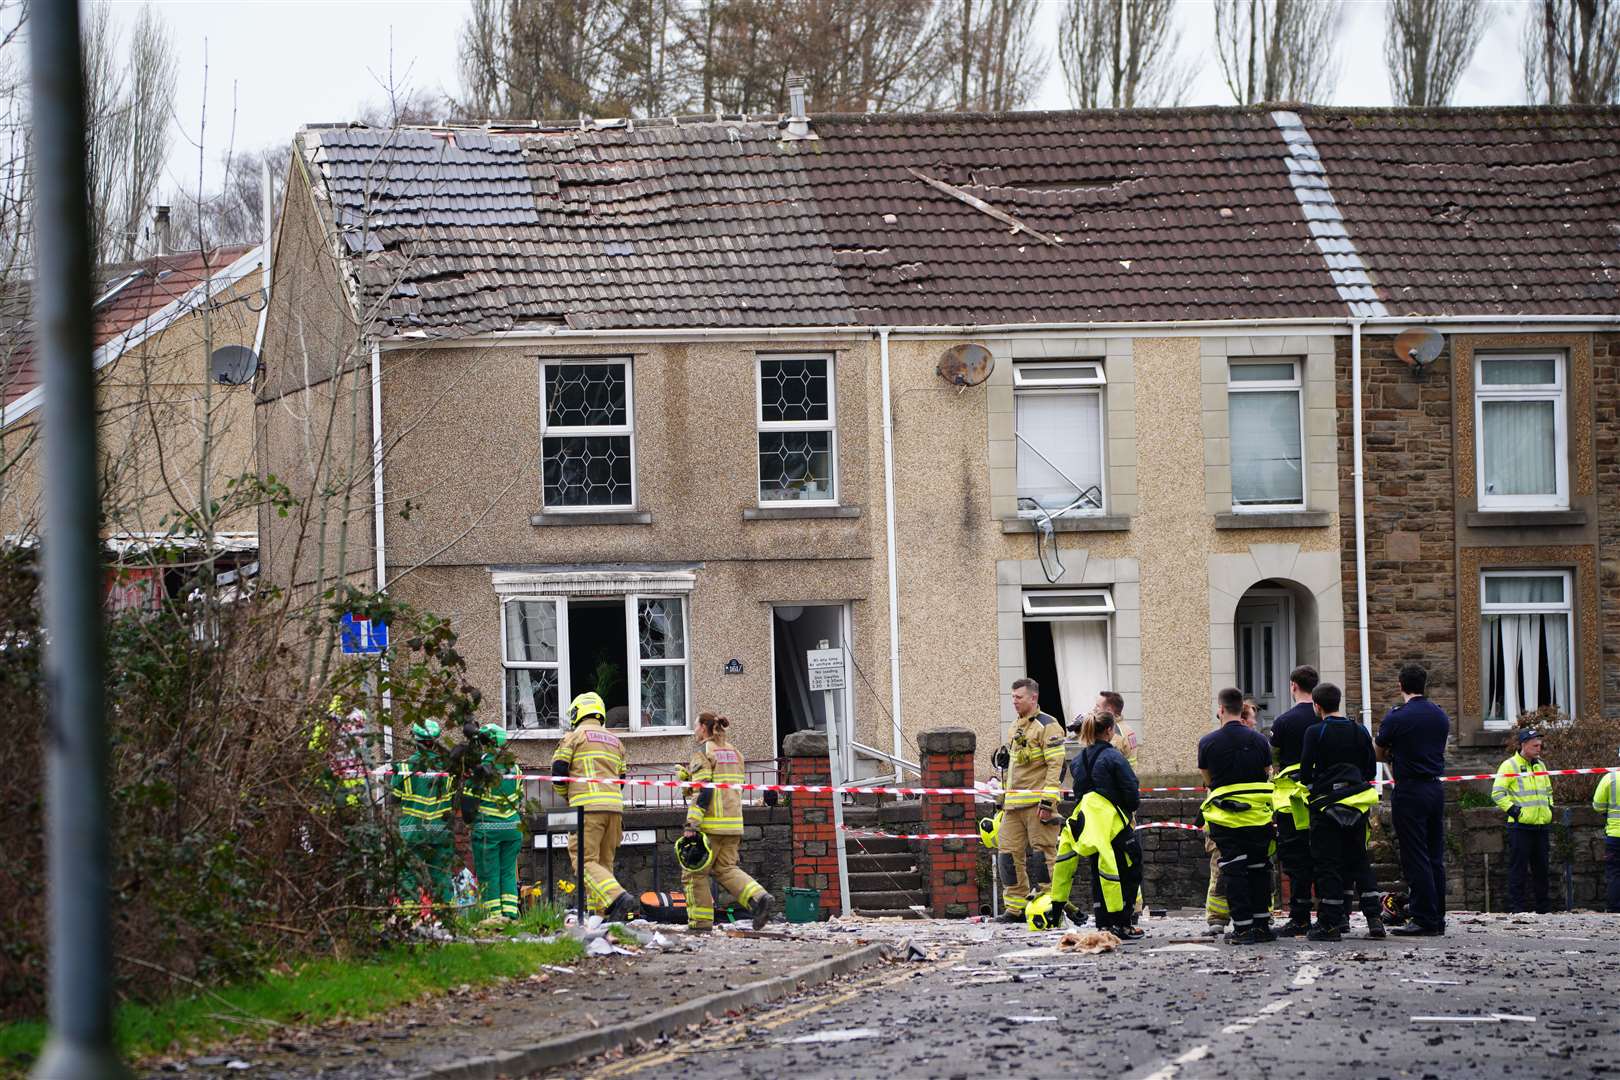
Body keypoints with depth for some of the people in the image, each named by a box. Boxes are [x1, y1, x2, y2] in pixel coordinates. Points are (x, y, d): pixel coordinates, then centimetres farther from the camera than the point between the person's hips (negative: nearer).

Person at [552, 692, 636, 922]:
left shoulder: (575, 736, 4)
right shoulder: (615, 741, 24)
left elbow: (558, 770, -1)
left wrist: (565, 795, 17)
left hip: (587, 807, -6)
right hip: (614, 806, 6)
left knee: (585, 862, -9)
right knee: (604, 863, 12)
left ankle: (618, 899, -28)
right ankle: (599, 914, 5)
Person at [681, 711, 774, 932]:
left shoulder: (702, 752, -8)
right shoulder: (734, 753, 17)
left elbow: (702, 791, -16)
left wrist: (692, 824, -18)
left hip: (711, 823, -7)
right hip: (734, 822, 7)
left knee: (695, 872, 3)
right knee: (726, 868, 12)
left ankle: (701, 922, 3)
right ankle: (759, 897, -10)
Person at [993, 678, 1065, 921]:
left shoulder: (1047, 726, -6)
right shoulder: (1015, 728, 21)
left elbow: (1056, 765, -14)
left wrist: (1048, 801, -19)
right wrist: (1003, 759, 15)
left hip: (1037, 801, -8)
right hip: (1014, 804, 8)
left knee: (1042, 854, -7)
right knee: (1009, 853, 5)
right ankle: (1016, 907, 10)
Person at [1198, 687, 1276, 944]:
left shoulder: (1208, 742, -6)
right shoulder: (1259, 740, 0)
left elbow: (1207, 780, 6)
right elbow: (1267, 774, 11)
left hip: (1225, 817, -2)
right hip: (1258, 814, 2)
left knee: (1233, 872, 1)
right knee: (1259, 869, 12)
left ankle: (1243, 927, -2)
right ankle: (1261, 925, 14)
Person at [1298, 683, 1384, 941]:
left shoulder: (1315, 733, -9)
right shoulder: (1359, 731, 5)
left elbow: (1306, 771, -9)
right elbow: (1371, 770, 8)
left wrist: (1311, 784, 13)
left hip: (1326, 803, -5)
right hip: (1357, 806, 5)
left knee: (1327, 864, 0)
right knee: (1359, 860, 14)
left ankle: (1330, 924, -2)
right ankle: (1374, 917, 6)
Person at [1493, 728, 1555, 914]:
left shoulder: (1539, 765, 16)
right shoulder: (1509, 766, -6)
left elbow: (1548, 790, 29)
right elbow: (1497, 794, -9)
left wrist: (1549, 808, 16)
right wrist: (1513, 810, -15)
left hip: (1541, 824, 7)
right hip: (1520, 826, -7)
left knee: (1541, 867, 11)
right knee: (1518, 868, -4)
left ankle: (1544, 907, 17)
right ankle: (1516, 907, -2)